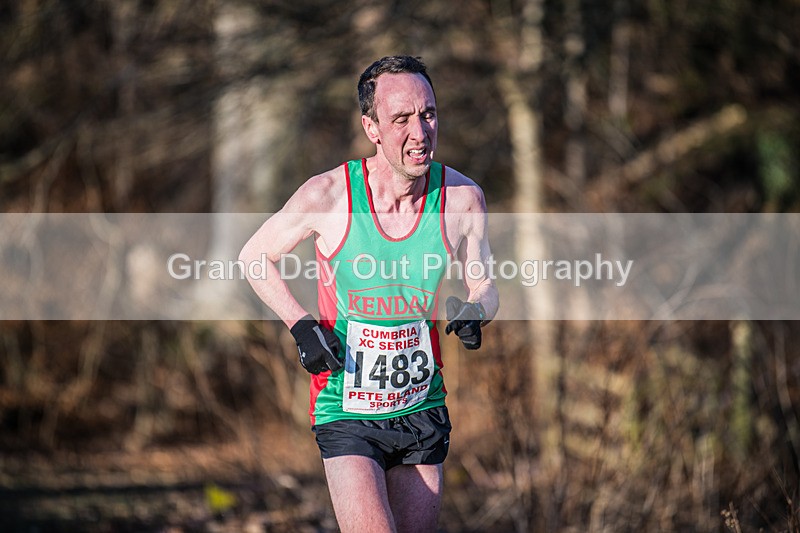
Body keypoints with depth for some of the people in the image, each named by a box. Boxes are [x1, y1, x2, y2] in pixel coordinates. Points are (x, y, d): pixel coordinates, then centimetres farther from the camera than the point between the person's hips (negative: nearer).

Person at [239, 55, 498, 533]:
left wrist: (475, 311, -15)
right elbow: (254, 256, 3)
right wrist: (301, 325, -9)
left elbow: (484, 285, 8)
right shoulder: (328, 196, -14)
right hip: (347, 412, -3)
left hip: (422, 409, 4)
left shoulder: (462, 198, -7)